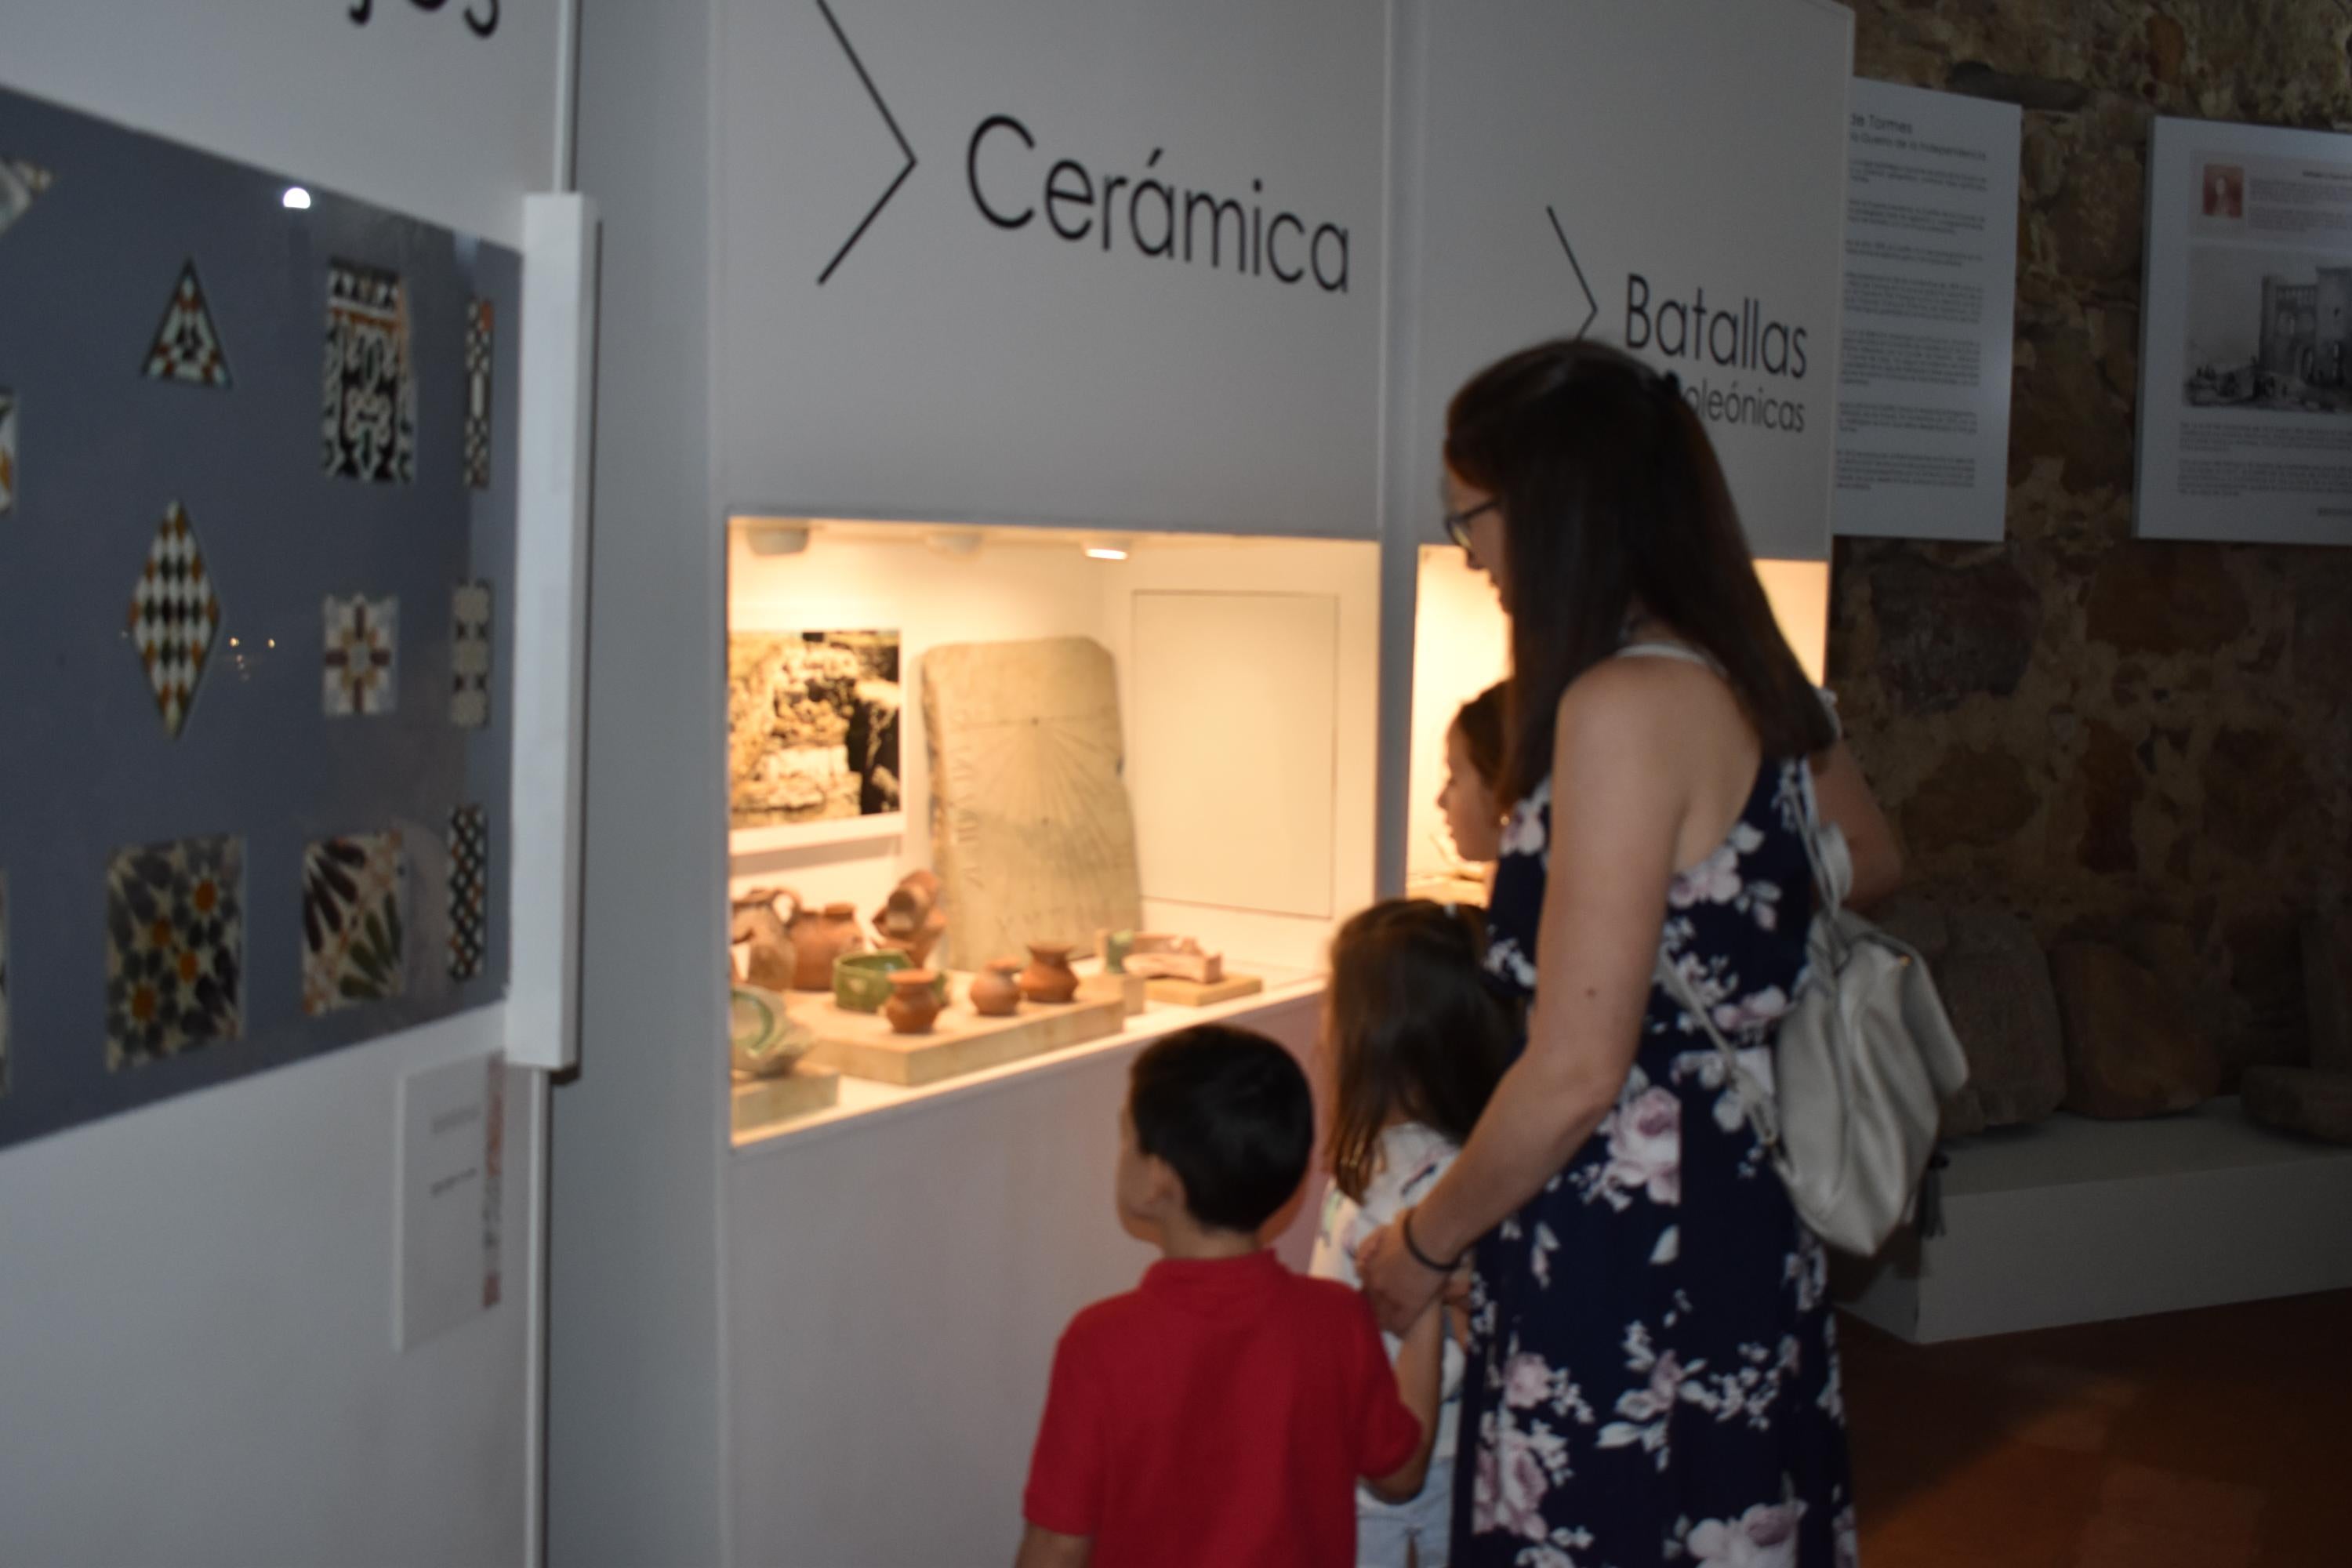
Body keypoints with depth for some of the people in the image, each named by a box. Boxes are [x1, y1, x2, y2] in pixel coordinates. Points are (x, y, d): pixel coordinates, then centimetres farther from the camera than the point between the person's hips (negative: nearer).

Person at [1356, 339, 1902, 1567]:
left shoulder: (1625, 705, -20)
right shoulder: (1751, 680, 6)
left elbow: (1576, 1074, -22)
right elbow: (1871, 865, 28)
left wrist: (1422, 1243, -9)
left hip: (1624, 1276, -9)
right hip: (1750, 1245, 9)